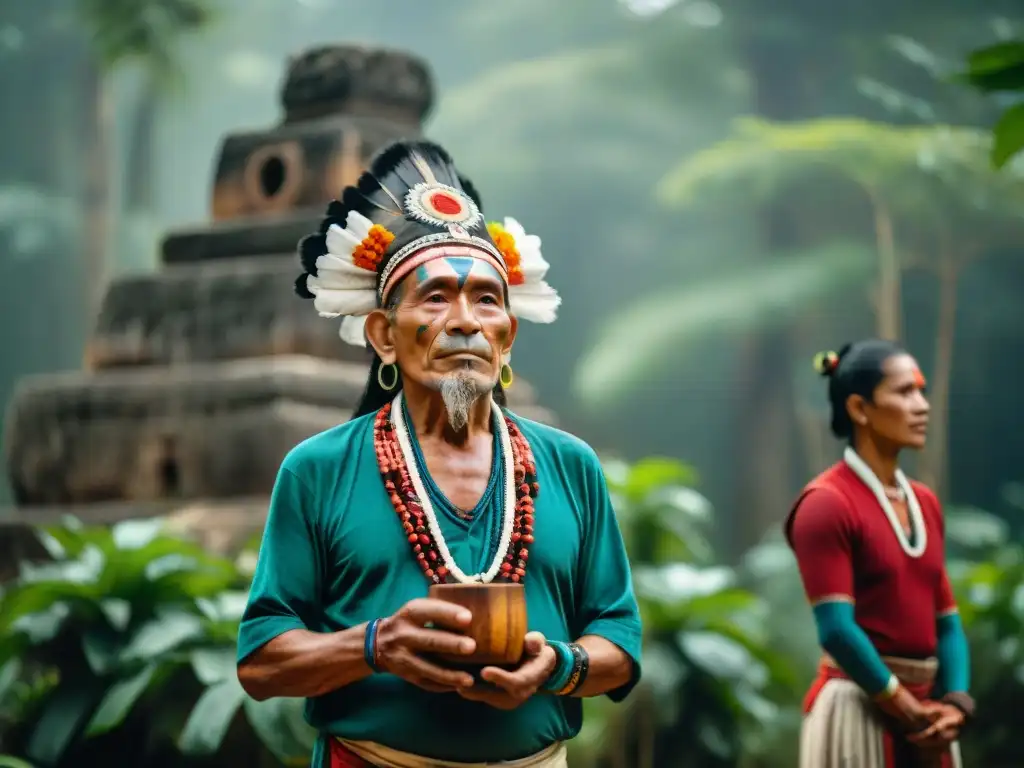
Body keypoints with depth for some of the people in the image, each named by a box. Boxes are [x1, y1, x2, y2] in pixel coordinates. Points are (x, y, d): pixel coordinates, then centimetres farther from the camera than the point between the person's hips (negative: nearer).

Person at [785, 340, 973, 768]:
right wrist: (909, 710, -14)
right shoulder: (826, 503, -11)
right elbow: (836, 628, -18)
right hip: (859, 709, -7)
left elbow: (945, 620, 11)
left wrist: (954, 702, -5)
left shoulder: (925, 503, 12)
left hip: (924, 712, 8)